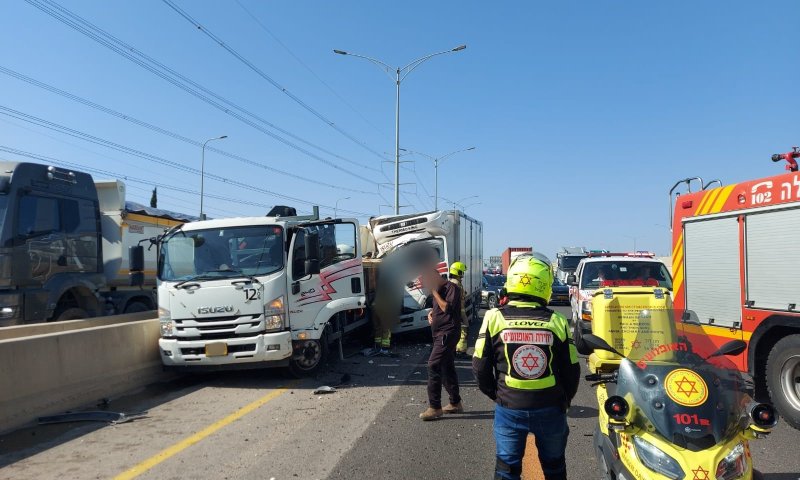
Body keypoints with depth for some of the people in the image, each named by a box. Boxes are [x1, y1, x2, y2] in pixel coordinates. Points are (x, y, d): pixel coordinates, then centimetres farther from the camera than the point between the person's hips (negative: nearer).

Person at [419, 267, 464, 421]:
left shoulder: (451, 287, -12)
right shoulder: (439, 289, 15)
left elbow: (447, 308, -23)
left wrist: (435, 292, -18)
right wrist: (431, 313, 7)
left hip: (448, 333, -10)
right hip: (440, 334, 10)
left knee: (433, 366, -14)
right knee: (447, 368, 14)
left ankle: (434, 407, -11)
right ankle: (455, 403, 25)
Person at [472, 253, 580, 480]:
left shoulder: (494, 318, -11)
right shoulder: (557, 322, -9)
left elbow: (480, 368, -7)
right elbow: (572, 372, -2)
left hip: (509, 408, -1)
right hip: (550, 410, 1)